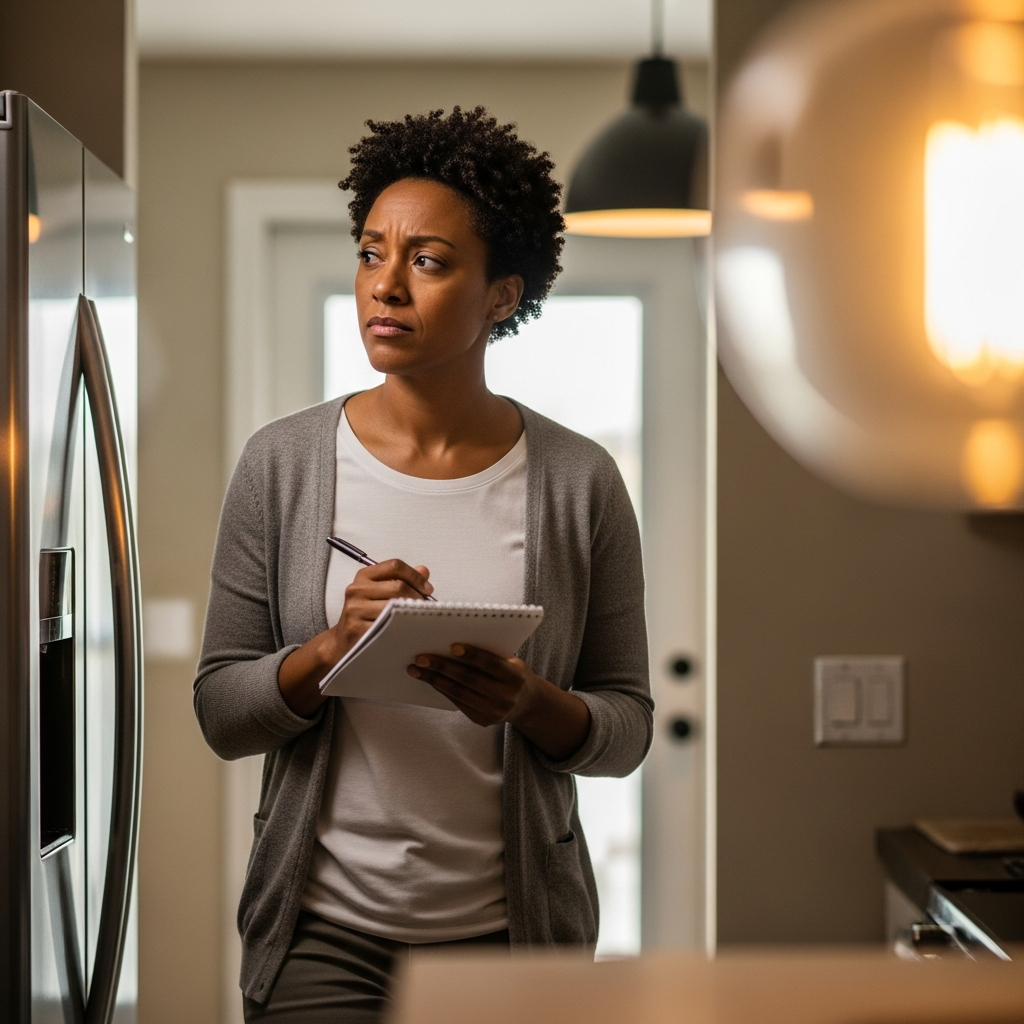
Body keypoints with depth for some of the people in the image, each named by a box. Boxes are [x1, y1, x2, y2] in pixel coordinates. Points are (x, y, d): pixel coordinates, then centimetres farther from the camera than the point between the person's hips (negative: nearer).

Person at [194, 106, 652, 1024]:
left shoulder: (579, 483, -5)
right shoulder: (282, 465, -3)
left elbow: (627, 728, -1)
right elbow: (220, 712, -3)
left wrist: (532, 701, -21)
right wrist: (332, 649, -20)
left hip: (515, 932, 0)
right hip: (323, 932, 0)